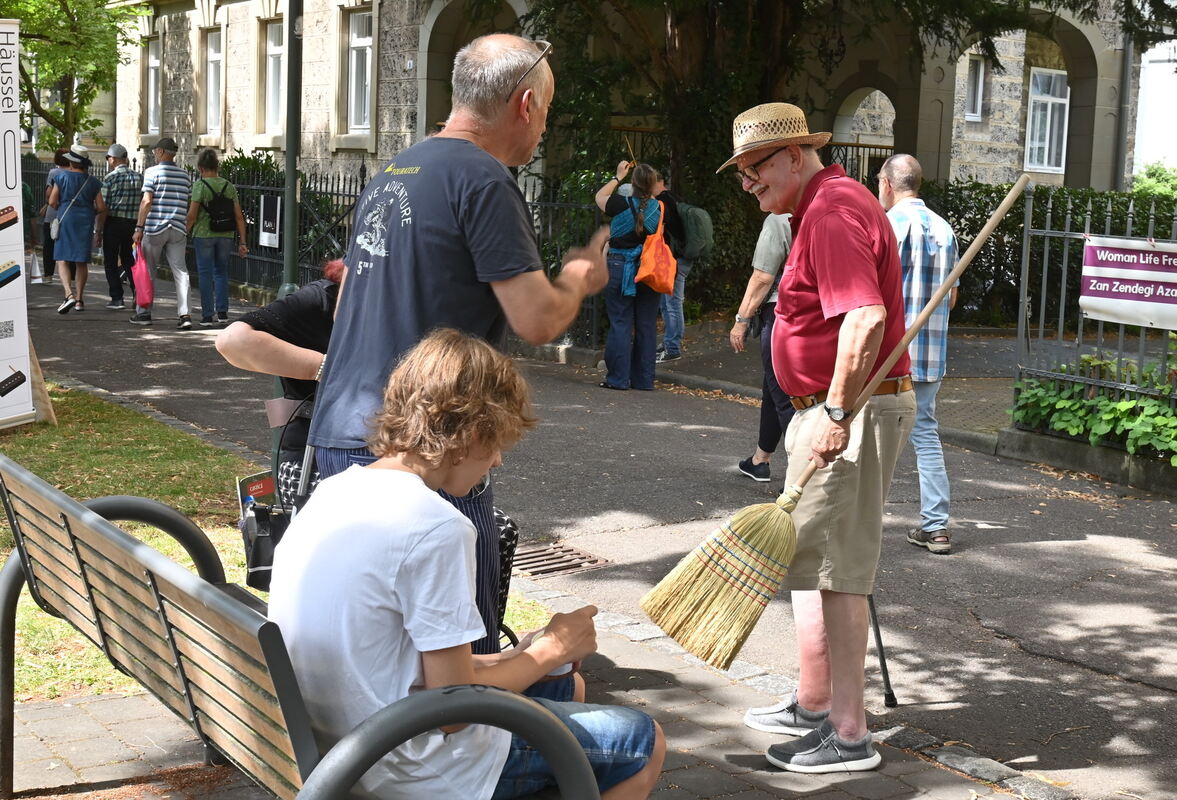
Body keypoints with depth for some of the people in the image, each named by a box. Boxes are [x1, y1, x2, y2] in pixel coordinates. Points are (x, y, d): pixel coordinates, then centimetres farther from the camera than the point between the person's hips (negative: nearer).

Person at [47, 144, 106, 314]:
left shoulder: (61, 176, -2)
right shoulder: (93, 181, 3)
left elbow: (52, 201, -3)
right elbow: (101, 208, 1)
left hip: (66, 219, -2)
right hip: (85, 223, 2)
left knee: (62, 259, -2)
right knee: (82, 261, 10)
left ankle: (69, 294, -23)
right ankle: (79, 299, 12)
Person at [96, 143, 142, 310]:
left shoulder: (110, 178, -10)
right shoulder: (139, 177, 5)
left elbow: (103, 208, -11)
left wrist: (99, 231, -6)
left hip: (113, 223, -5)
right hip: (133, 224, 5)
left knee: (111, 262, 6)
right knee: (128, 259, 17)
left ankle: (117, 298, 2)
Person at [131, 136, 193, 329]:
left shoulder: (152, 172, -4)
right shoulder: (185, 176, 11)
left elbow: (147, 201, -11)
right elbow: (190, 207, 13)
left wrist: (139, 227, -9)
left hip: (155, 227, -4)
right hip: (178, 230, 4)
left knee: (147, 270, 8)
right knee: (180, 271, 2)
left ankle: (144, 313, 14)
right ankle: (184, 314, -9)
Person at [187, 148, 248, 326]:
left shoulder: (200, 186, -9)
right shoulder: (229, 186, 4)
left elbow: (192, 216, -12)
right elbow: (239, 216, 3)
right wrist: (242, 242, 7)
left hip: (203, 235, -4)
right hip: (225, 236, 4)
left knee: (205, 274, 3)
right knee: (221, 272, 16)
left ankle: (207, 316, 3)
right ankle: (222, 312, 13)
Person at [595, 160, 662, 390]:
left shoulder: (623, 205, -10)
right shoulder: (661, 209, -3)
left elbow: (600, 197, 9)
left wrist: (617, 177, 21)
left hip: (620, 268, -3)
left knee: (620, 323, 1)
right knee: (647, 326, 8)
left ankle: (618, 377, -1)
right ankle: (644, 378, 12)